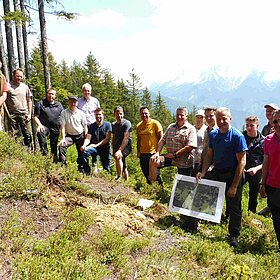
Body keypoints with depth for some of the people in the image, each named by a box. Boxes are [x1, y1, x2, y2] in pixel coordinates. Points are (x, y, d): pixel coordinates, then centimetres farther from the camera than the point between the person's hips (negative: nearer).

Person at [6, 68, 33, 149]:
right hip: (12, 115, -2)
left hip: (24, 114, 2)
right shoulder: (8, 86, 3)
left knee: (28, 135, 1)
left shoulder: (25, 87, 12)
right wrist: (7, 112, -7)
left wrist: (29, 114, 5)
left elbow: (29, 101, 14)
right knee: (13, 136, 2)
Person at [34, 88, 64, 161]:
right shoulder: (40, 104, 2)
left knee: (54, 146, 9)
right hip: (44, 126, -3)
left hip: (55, 128, 3)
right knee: (40, 133, -36)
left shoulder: (59, 105, 11)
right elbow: (36, 117, -1)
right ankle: (44, 152, -29)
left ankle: (55, 160, 24)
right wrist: (39, 125, -18)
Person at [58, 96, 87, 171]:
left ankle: (81, 169, 24)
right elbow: (62, 126, -9)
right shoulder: (64, 113, -7)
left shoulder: (81, 113, -5)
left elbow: (85, 126, 0)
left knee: (82, 153, 4)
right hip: (69, 135, -1)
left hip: (80, 135, 1)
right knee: (61, 146, -24)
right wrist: (63, 138, -18)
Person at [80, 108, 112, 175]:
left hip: (105, 148, -1)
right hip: (94, 147, 1)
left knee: (106, 170, -4)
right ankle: (87, 172, -18)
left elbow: (107, 139, -5)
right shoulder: (91, 126, 9)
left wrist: (96, 145, -14)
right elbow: (88, 138, 0)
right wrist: (84, 145, -23)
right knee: (84, 151, -31)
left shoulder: (107, 125, 2)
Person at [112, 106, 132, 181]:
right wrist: (113, 149, 5)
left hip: (126, 146, -6)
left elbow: (126, 139, -17)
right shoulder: (113, 124, 12)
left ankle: (119, 177, -26)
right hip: (117, 147, 6)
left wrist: (120, 150, -25)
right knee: (123, 166, 10)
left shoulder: (127, 123, -9)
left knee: (118, 156, -33)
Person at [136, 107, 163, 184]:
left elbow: (160, 138, -6)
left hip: (153, 153, -5)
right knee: (146, 174, 13)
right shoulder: (138, 126, 8)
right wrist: (138, 152, 13)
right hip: (143, 154, 5)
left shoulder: (155, 123, -7)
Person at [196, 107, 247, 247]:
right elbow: (209, 155, 10)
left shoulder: (237, 136, -16)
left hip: (232, 174, -5)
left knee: (234, 207, 5)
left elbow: (242, 162, -16)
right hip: (216, 172, 6)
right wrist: (203, 172, -6)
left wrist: (234, 185, -18)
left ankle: (234, 236, 27)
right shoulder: (213, 134, 3)